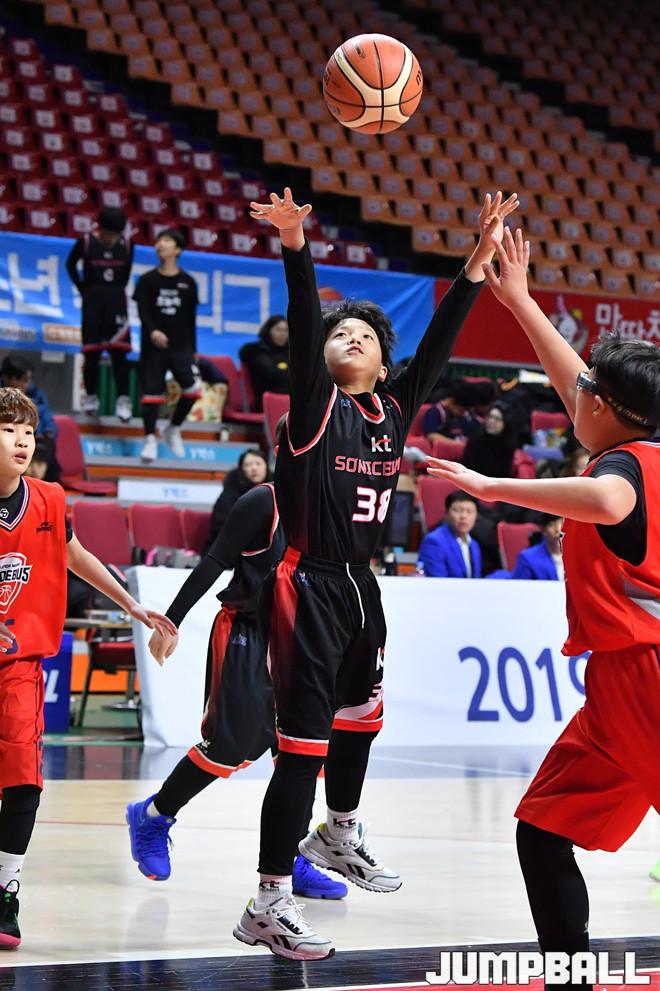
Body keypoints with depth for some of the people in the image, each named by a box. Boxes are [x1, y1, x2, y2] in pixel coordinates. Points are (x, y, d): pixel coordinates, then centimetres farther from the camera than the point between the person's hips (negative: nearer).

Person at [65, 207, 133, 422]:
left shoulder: (127, 244, -3)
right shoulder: (86, 242, -8)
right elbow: (71, 264, 7)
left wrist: (120, 288, 8)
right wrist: (83, 289, 4)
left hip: (116, 299, 1)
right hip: (93, 299, -1)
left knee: (119, 351, -6)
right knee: (92, 352, 2)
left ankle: (123, 399, -4)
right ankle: (91, 396, 16)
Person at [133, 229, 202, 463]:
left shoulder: (187, 282, 8)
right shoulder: (147, 280, 3)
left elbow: (191, 318, 11)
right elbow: (142, 311, -7)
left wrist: (193, 349, 11)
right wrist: (152, 331, -27)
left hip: (181, 346, 1)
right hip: (153, 346, -1)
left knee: (193, 388, -16)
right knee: (151, 391, -2)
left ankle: (173, 429, 5)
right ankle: (150, 440, 10)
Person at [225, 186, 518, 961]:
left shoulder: (394, 410, 8)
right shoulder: (315, 403, -8)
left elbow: (439, 342, 6)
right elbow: (301, 325, -23)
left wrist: (480, 259, 0)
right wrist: (296, 249, -37)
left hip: (360, 587, 8)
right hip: (309, 590, -7)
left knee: (361, 719, 25)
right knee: (305, 746, -10)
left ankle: (339, 836, 49)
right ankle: (268, 905, -5)